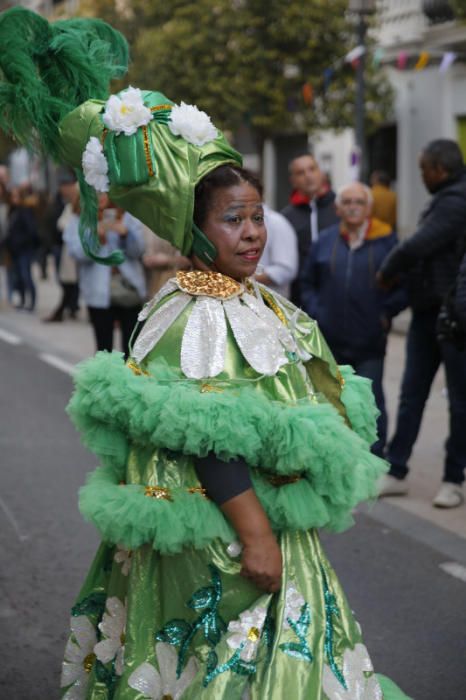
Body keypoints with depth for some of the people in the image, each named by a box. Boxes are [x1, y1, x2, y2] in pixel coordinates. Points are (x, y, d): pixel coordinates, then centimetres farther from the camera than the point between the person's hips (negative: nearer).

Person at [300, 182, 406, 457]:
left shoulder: (386, 241, -2)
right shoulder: (325, 241, 7)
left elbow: (403, 285, 2)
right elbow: (308, 283, 14)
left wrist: (387, 313, -7)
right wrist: (315, 312, 2)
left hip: (370, 341, -3)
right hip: (331, 340, 3)